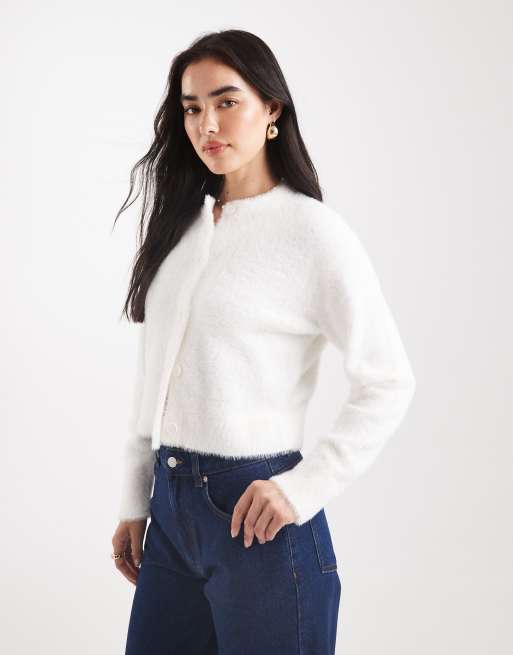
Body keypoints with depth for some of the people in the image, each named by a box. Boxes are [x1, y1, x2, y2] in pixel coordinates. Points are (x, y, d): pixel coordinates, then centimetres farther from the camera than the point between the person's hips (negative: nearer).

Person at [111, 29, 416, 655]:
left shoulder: (313, 231, -10)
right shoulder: (182, 223, 9)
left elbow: (388, 382, -10)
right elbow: (153, 375, 12)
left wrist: (301, 489, -15)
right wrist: (135, 501, 12)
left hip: (254, 512, -6)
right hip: (171, 505, 6)